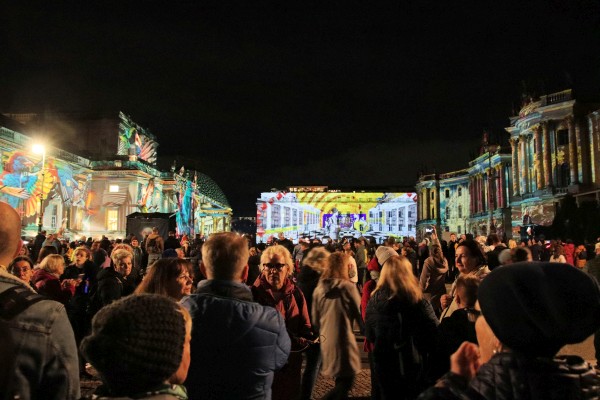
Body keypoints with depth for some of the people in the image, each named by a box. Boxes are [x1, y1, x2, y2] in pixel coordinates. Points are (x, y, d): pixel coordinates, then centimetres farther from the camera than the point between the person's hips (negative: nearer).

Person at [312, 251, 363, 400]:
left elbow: (315, 319, 9)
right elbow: (359, 313, -6)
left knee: (341, 381, 22)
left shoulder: (319, 288, 1)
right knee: (345, 382, 5)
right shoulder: (348, 287, -13)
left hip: (326, 340, 6)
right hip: (344, 339, -6)